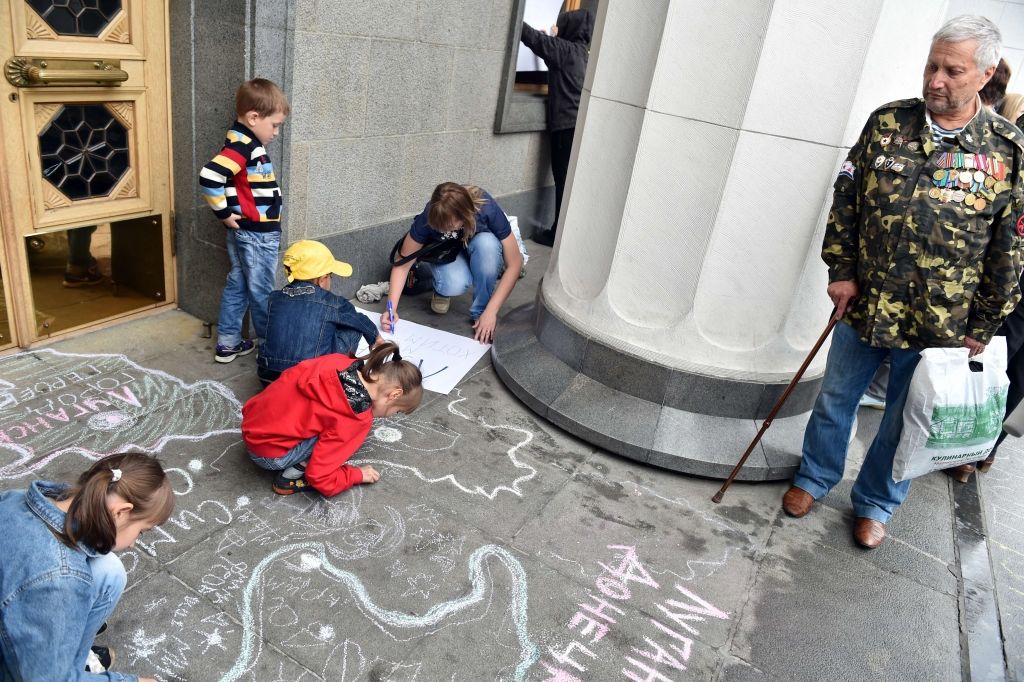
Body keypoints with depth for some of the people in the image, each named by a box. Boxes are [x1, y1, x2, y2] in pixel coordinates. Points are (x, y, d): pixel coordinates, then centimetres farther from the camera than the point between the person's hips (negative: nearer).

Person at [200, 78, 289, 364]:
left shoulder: (246, 144, 10)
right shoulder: (242, 145, -20)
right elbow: (209, 177, -30)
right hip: (256, 234, -10)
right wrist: (224, 213, -19)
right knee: (261, 292, 5)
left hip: (246, 232, 10)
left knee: (237, 286, 15)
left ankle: (228, 343, 24)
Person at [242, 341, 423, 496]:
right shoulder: (358, 418, -23)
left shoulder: (339, 361, -7)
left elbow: (291, 374, 12)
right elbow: (320, 477, -20)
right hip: (269, 455, -7)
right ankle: (292, 476, -6)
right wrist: (358, 474, -2)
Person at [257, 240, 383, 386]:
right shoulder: (331, 303, -5)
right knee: (352, 330, 9)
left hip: (268, 378, 5)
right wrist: (376, 338, 37)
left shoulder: (274, 299, 5)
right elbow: (361, 321, 14)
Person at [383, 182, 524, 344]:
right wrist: (392, 308, -31)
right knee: (455, 284, -36)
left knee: (487, 243, -38)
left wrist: (490, 311, -34)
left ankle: (480, 313, -18)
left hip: (478, 248, 1)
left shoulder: (487, 210, -35)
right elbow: (403, 263, -20)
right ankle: (442, 289, 2)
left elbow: (514, 264, -29)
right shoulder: (429, 218, -32)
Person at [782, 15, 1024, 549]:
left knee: (904, 421, 13)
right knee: (836, 397, 17)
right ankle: (815, 477, 40)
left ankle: (875, 503, 36)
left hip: (939, 323, -1)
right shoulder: (887, 123, -2)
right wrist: (842, 270, -4)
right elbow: (846, 200, 2)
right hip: (864, 304, 2)